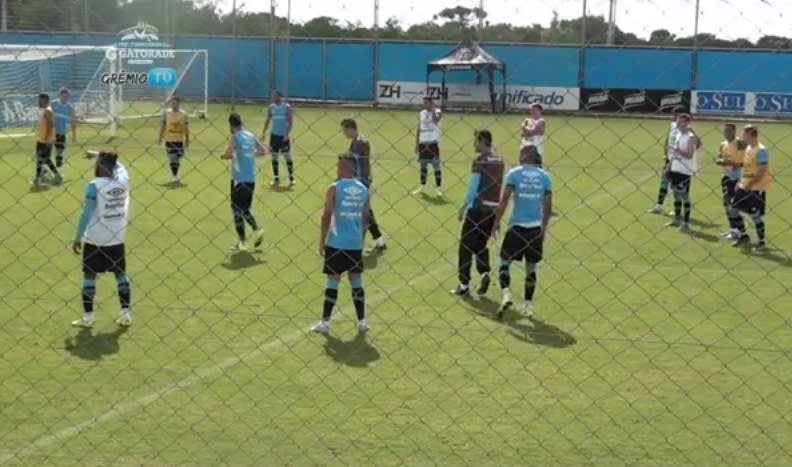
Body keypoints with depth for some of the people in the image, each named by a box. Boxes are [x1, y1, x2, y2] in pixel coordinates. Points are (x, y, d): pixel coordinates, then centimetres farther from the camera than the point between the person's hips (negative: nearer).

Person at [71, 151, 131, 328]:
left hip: (95, 240, -5)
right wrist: (104, 156, 34)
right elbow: (118, 165, 22)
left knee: (89, 275, 6)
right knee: (121, 274, 15)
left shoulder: (94, 185, -16)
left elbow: (86, 213, -17)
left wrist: (77, 238, -11)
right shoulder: (123, 181, -2)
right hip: (117, 238, 5)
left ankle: (87, 317, 8)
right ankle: (125, 314, 15)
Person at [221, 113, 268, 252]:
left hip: (239, 179, -7)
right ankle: (257, 229, 4)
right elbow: (264, 151, 14)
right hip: (251, 179, 7)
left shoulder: (235, 137, -10)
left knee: (237, 210, 1)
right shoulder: (251, 136, 9)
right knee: (244, 209, 21)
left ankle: (241, 242, 1)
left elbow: (228, 154, -23)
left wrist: (225, 156, -1)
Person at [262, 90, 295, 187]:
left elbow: (290, 121, -10)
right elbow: (268, 121, 11)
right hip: (274, 135, 4)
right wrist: (264, 133, 4)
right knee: (274, 156, 5)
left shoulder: (287, 107, -8)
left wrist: (287, 134, -19)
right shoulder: (271, 107, 4)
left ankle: (291, 178, 8)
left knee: (287, 156, -1)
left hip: (284, 136, -4)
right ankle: (276, 178, 13)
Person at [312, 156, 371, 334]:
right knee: (356, 281, 12)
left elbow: (327, 216, -9)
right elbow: (366, 218, 12)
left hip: (336, 243, -4)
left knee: (333, 281, 2)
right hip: (356, 244, 4)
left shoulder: (335, 188, -7)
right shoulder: (363, 189, 6)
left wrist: (322, 241, -2)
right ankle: (362, 321, 14)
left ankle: (325, 322, 5)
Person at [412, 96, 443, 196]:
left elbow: (435, 120, -29)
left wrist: (432, 109, -20)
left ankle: (439, 188, 4)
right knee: (423, 164, 12)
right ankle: (422, 186, 21)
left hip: (433, 142, -5)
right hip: (423, 142, 5)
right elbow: (419, 129, 13)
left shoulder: (437, 112, -5)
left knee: (436, 165, -1)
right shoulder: (421, 113, 10)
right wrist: (417, 143, 10)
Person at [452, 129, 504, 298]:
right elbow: (500, 187, 12)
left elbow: (473, 187, -13)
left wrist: (463, 208, -6)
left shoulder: (479, 160, -11)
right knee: (481, 244, 20)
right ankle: (484, 272, -2)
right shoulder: (499, 161, 8)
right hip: (493, 209, 6)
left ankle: (464, 285, 6)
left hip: (478, 208, -6)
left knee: (466, 245, 4)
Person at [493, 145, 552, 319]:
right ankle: (528, 305, 15)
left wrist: (497, 221, -3)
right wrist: (544, 227, 13)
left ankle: (506, 294, -16)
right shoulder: (545, 176, 4)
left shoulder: (514, 173, -4)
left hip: (517, 226, -3)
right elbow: (548, 205, 3)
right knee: (531, 268, 12)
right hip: (536, 227, 3)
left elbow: (504, 199, -10)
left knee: (505, 262, 6)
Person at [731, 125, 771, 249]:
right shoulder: (748, 148, 9)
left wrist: (749, 185, -21)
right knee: (735, 208, 9)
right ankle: (743, 236, 22)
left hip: (756, 188, -9)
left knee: (756, 215, -1)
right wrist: (741, 181, 12)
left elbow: (761, 172, -21)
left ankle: (761, 241, 14)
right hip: (744, 186, 9)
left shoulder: (761, 150, -18)